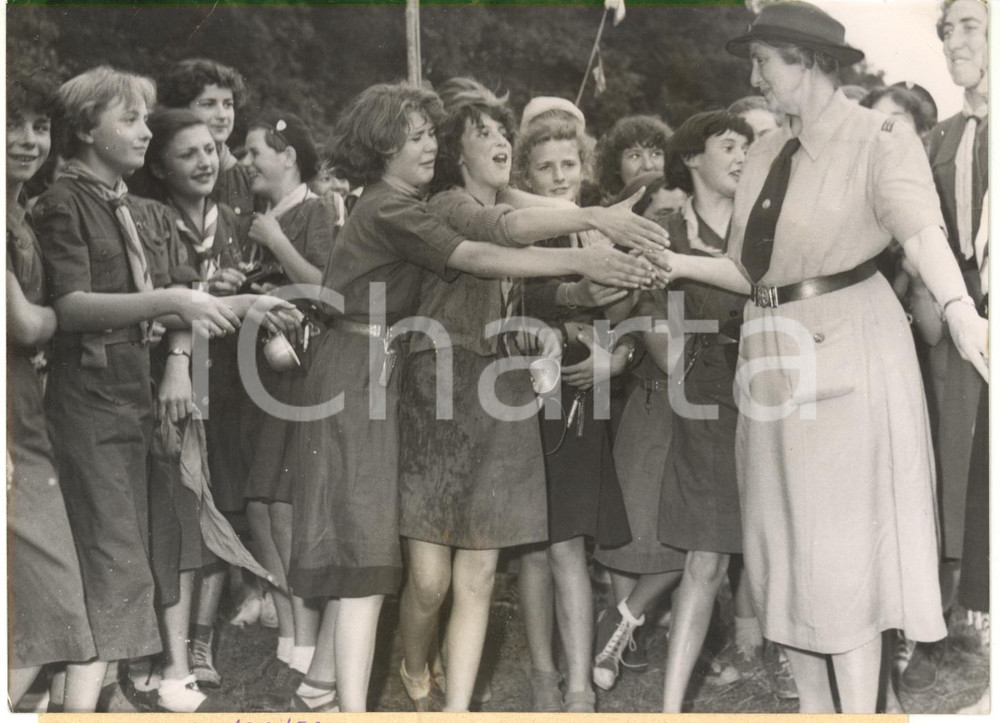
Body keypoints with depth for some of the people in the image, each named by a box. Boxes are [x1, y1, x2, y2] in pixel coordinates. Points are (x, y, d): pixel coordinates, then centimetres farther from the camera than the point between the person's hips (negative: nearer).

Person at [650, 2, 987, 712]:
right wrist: (676, 263, 5)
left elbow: (920, 228, -27)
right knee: (784, 543, 11)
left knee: (841, 544, -5)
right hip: (775, 357, 7)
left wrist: (960, 309, -43)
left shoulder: (881, 140, -8)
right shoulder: (768, 153, 13)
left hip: (846, 353, -7)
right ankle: (814, 708, 24)